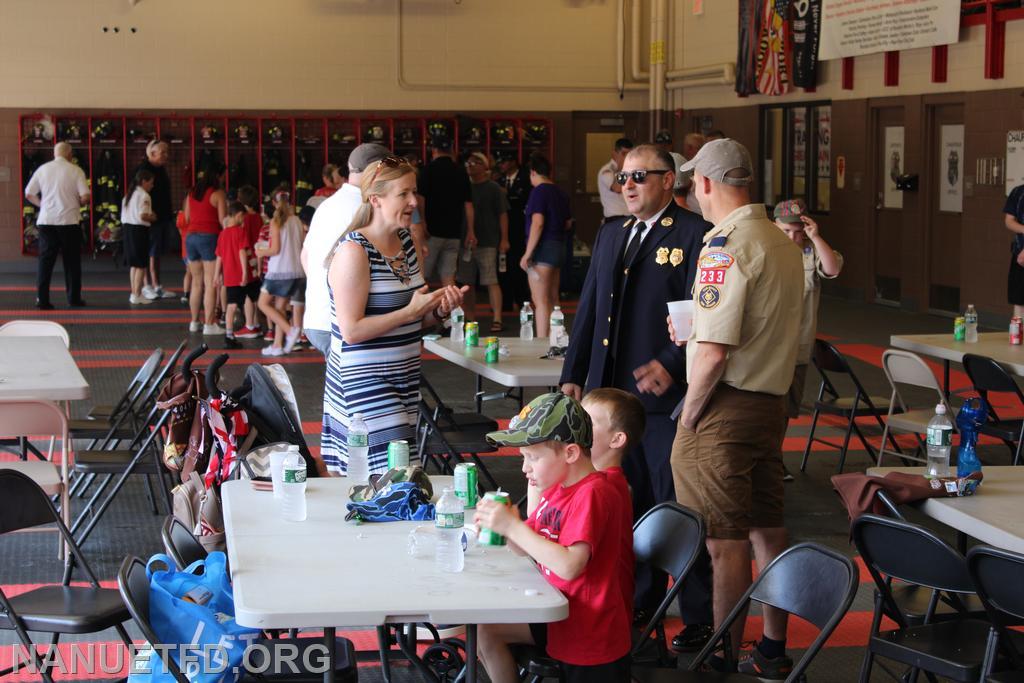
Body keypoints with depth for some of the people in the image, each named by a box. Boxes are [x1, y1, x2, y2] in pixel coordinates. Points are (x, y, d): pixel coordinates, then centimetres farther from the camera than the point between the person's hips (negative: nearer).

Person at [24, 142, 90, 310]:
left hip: (46, 220, 2)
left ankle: (42, 299, -3)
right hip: (69, 220, -2)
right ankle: (74, 298, 13)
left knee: (45, 260, 4)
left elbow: (29, 194, 6)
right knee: (72, 261, 9)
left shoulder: (42, 169, 4)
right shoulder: (75, 171, -5)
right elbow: (85, 196, -11)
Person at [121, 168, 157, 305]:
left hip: (127, 227, 9)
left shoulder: (128, 195, 15)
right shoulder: (144, 196, -12)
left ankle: (134, 293, 19)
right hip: (139, 230, -9)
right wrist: (152, 217, -3)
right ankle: (137, 295, -2)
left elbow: (124, 215, 14)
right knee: (141, 265, -2)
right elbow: (142, 216, -22)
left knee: (133, 264, 16)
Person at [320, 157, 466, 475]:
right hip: (364, 384, -8)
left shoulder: (406, 242, 12)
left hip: (403, 382, 8)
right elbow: (351, 331, -19)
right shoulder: (353, 251, -14)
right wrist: (411, 311, -19)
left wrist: (440, 310, 1)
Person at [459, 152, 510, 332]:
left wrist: (504, 239, -8)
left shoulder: (493, 188, 0)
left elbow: (503, 215, -2)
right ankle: (470, 319, 14)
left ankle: (497, 320, -8)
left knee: (491, 281, -7)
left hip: (487, 243, -5)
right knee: (467, 283, 6)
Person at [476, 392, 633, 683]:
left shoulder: (593, 494, -23)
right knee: (486, 630, 2)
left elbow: (570, 565, -33)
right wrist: (502, 526, -9)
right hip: (560, 618, 9)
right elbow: (531, 548, 13)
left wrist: (513, 526, -28)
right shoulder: (558, 488, 6)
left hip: (592, 637, -9)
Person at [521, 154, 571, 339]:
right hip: (559, 246, 9)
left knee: (540, 300, -10)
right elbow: (567, 223, 17)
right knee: (553, 299, 15)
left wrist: (527, 254, -19)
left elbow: (537, 223, -20)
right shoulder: (561, 193, 11)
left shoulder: (539, 192, -12)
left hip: (543, 247, -9)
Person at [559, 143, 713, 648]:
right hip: (610, 392, 7)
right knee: (628, 502, 16)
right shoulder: (611, 234, 16)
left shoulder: (693, 235, -7)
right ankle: (641, 597, 30)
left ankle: (701, 616, 9)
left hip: (666, 396, -7)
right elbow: (588, 310, 19)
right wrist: (573, 375, 15)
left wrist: (671, 364, -25)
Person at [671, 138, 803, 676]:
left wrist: (690, 412, -10)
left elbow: (714, 351, -22)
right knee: (766, 530, 15)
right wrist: (695, 326, 18)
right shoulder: (783, 243, 11)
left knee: (723, 541, -1)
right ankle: (773, 650, 24)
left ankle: (723, 659, 7)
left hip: (724, 408, -9)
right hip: (772, 402, 9)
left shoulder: (725, 246, -17)